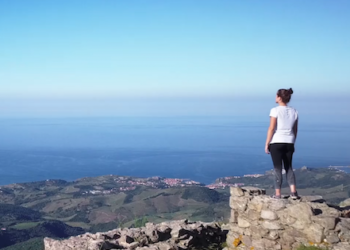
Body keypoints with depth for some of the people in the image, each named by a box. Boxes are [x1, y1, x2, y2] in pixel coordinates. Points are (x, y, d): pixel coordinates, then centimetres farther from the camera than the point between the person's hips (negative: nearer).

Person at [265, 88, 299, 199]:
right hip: (289, 143, 5)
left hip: (276, 142, -4)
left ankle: (277, 193, 5)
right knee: (288, 167, 15)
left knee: (277, 168, 2)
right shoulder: (294, 111, 6)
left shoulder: (275, 110, -10)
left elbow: (271, 129, -13)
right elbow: (295, 130, 10)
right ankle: (293, 192, 5)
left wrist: (266, 144, -7)